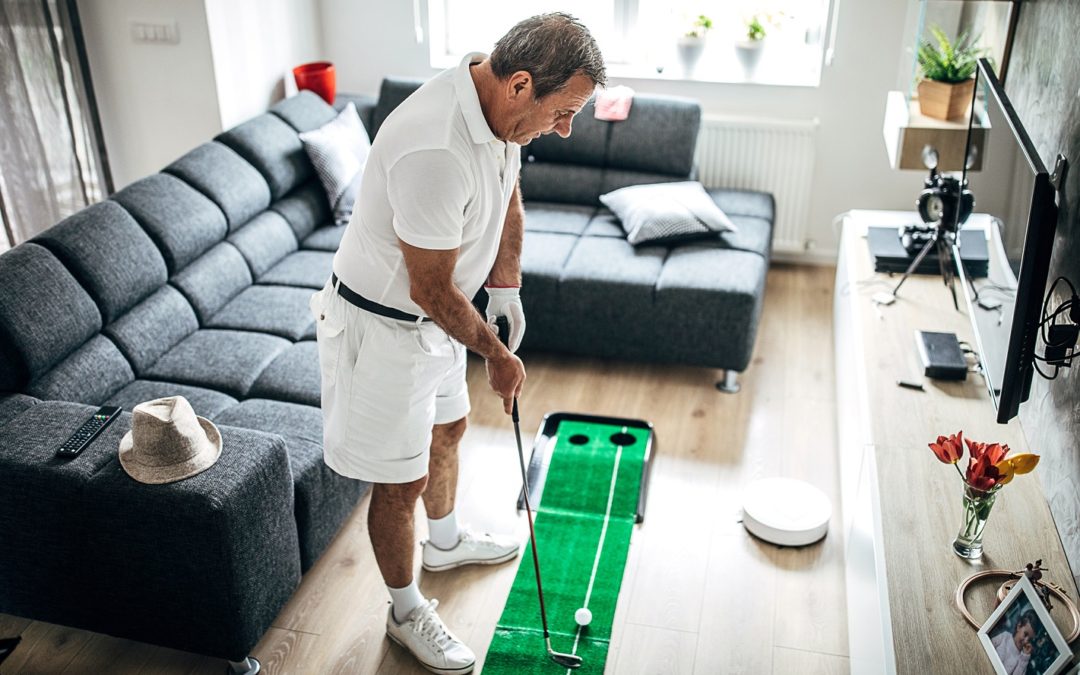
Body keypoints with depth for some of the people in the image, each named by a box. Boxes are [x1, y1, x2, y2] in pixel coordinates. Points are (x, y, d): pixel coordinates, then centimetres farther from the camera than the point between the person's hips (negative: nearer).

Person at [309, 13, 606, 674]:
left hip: (435, 314, 9)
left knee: (447, 426, 27)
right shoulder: (434, 150, -38)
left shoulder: (499, 109, -8)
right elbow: (432, 291, -29)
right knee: (403, 481, 6)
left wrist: (506, 286, 7)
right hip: (384, 323, -9)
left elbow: (508, 198, 12)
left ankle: (446, 541, 55)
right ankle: (407, 612, 30)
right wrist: (497, 355, -15)